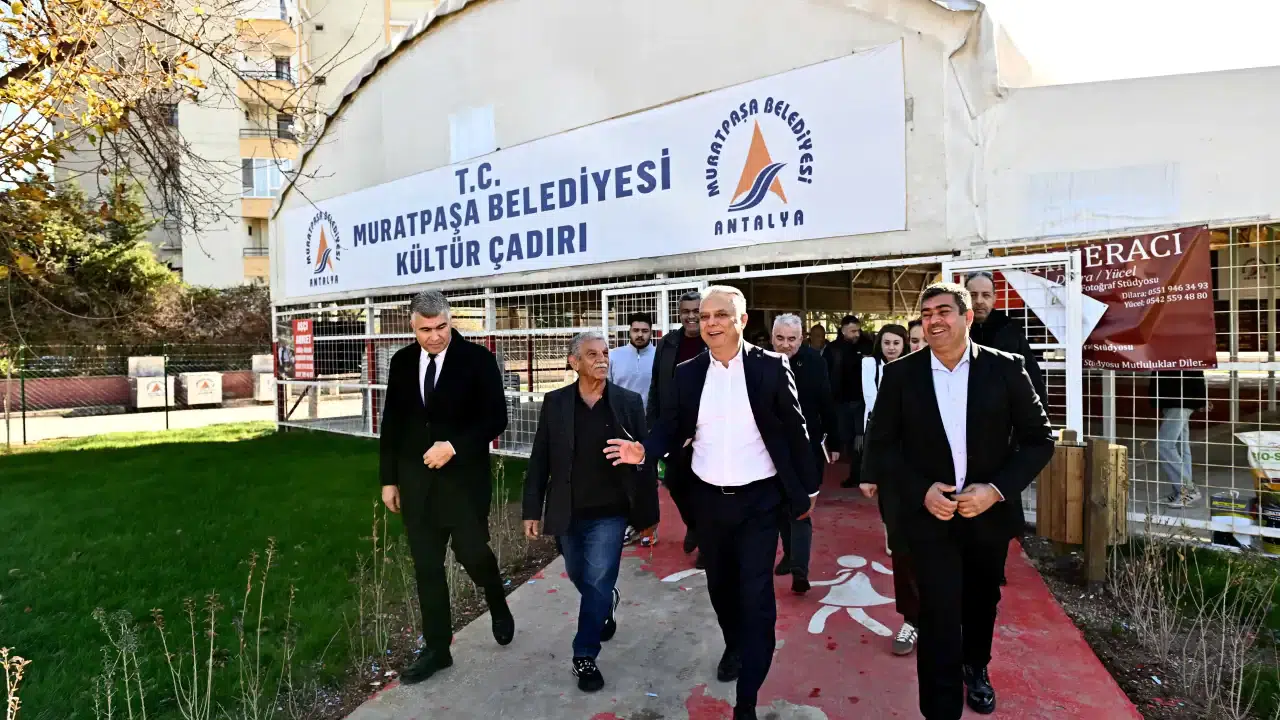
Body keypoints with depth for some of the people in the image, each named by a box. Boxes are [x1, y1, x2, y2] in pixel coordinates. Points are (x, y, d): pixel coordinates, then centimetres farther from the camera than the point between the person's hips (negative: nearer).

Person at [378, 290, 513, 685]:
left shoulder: (477, 359, -8)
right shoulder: (401, 362, 5)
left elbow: (496, 418, -10)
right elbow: (391, 423, 10)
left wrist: (454, 446, -21)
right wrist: (389, 479, 8)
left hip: (464, 478, -4)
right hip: (416, 481, 4)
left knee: (472, 553, 0)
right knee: (426, 567, 10)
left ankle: (498, 607, 34)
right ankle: (436, 648, 26)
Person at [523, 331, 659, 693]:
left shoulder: (629, 401, -6)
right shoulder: (555, 402, -3)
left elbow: (645, 459, -3)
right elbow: (539, 460, 0)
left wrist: (648, 512, -2)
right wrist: (533, 509, -1)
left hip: (609, 514, -2)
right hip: (567, 514, 3)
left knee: (597, 584, -1)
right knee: (580, 578, 21)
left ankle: (585, 657, 20)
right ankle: (606, 605, 53)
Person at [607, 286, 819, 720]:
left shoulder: (771, 368, -9)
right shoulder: (687, 374, -1)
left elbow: (794, 431, -3)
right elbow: (671, 428, 1)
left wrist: (806, 490, 2)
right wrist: (645, 449, -19)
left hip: (758, 499, -3)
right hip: (707, 500, 4)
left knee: (756, 595, 0)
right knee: (720, 585, 21)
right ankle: (734, 646, 51)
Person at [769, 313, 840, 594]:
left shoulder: (813, 361, -10)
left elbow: (827, 404, -4)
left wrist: (834, 442, 1)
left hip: (807, 448, -3)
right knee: (781, 506, 17)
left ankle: (799, 570, 0)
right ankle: (790, 554, 36)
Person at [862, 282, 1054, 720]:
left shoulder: (1006, 368, -7)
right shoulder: (900, 374, -8)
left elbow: (1039, 438, -4)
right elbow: (881, 444, -4)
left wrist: (997, 489, -16)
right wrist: (921, 491, -17)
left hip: (989, 512, 2)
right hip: (929, 515, -2)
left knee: (981, 602, 24)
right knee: (939, 617, -3)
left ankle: (976, 668, 54)